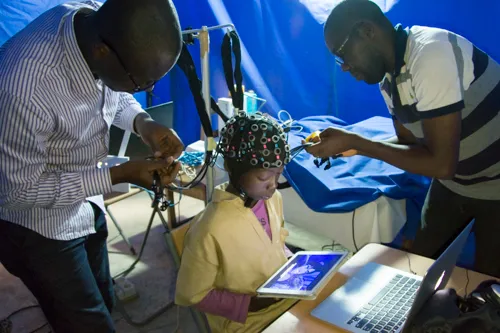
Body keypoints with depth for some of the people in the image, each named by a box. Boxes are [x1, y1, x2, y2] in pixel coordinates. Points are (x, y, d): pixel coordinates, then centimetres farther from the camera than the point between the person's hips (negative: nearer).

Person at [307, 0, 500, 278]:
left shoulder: (431, 54, -30)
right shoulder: (389, 80, -3)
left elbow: (441, 164, -31)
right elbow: (410, 143, 6)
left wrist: (354, 142, -26)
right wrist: (348, 144, -9)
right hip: (454, 184, 8)